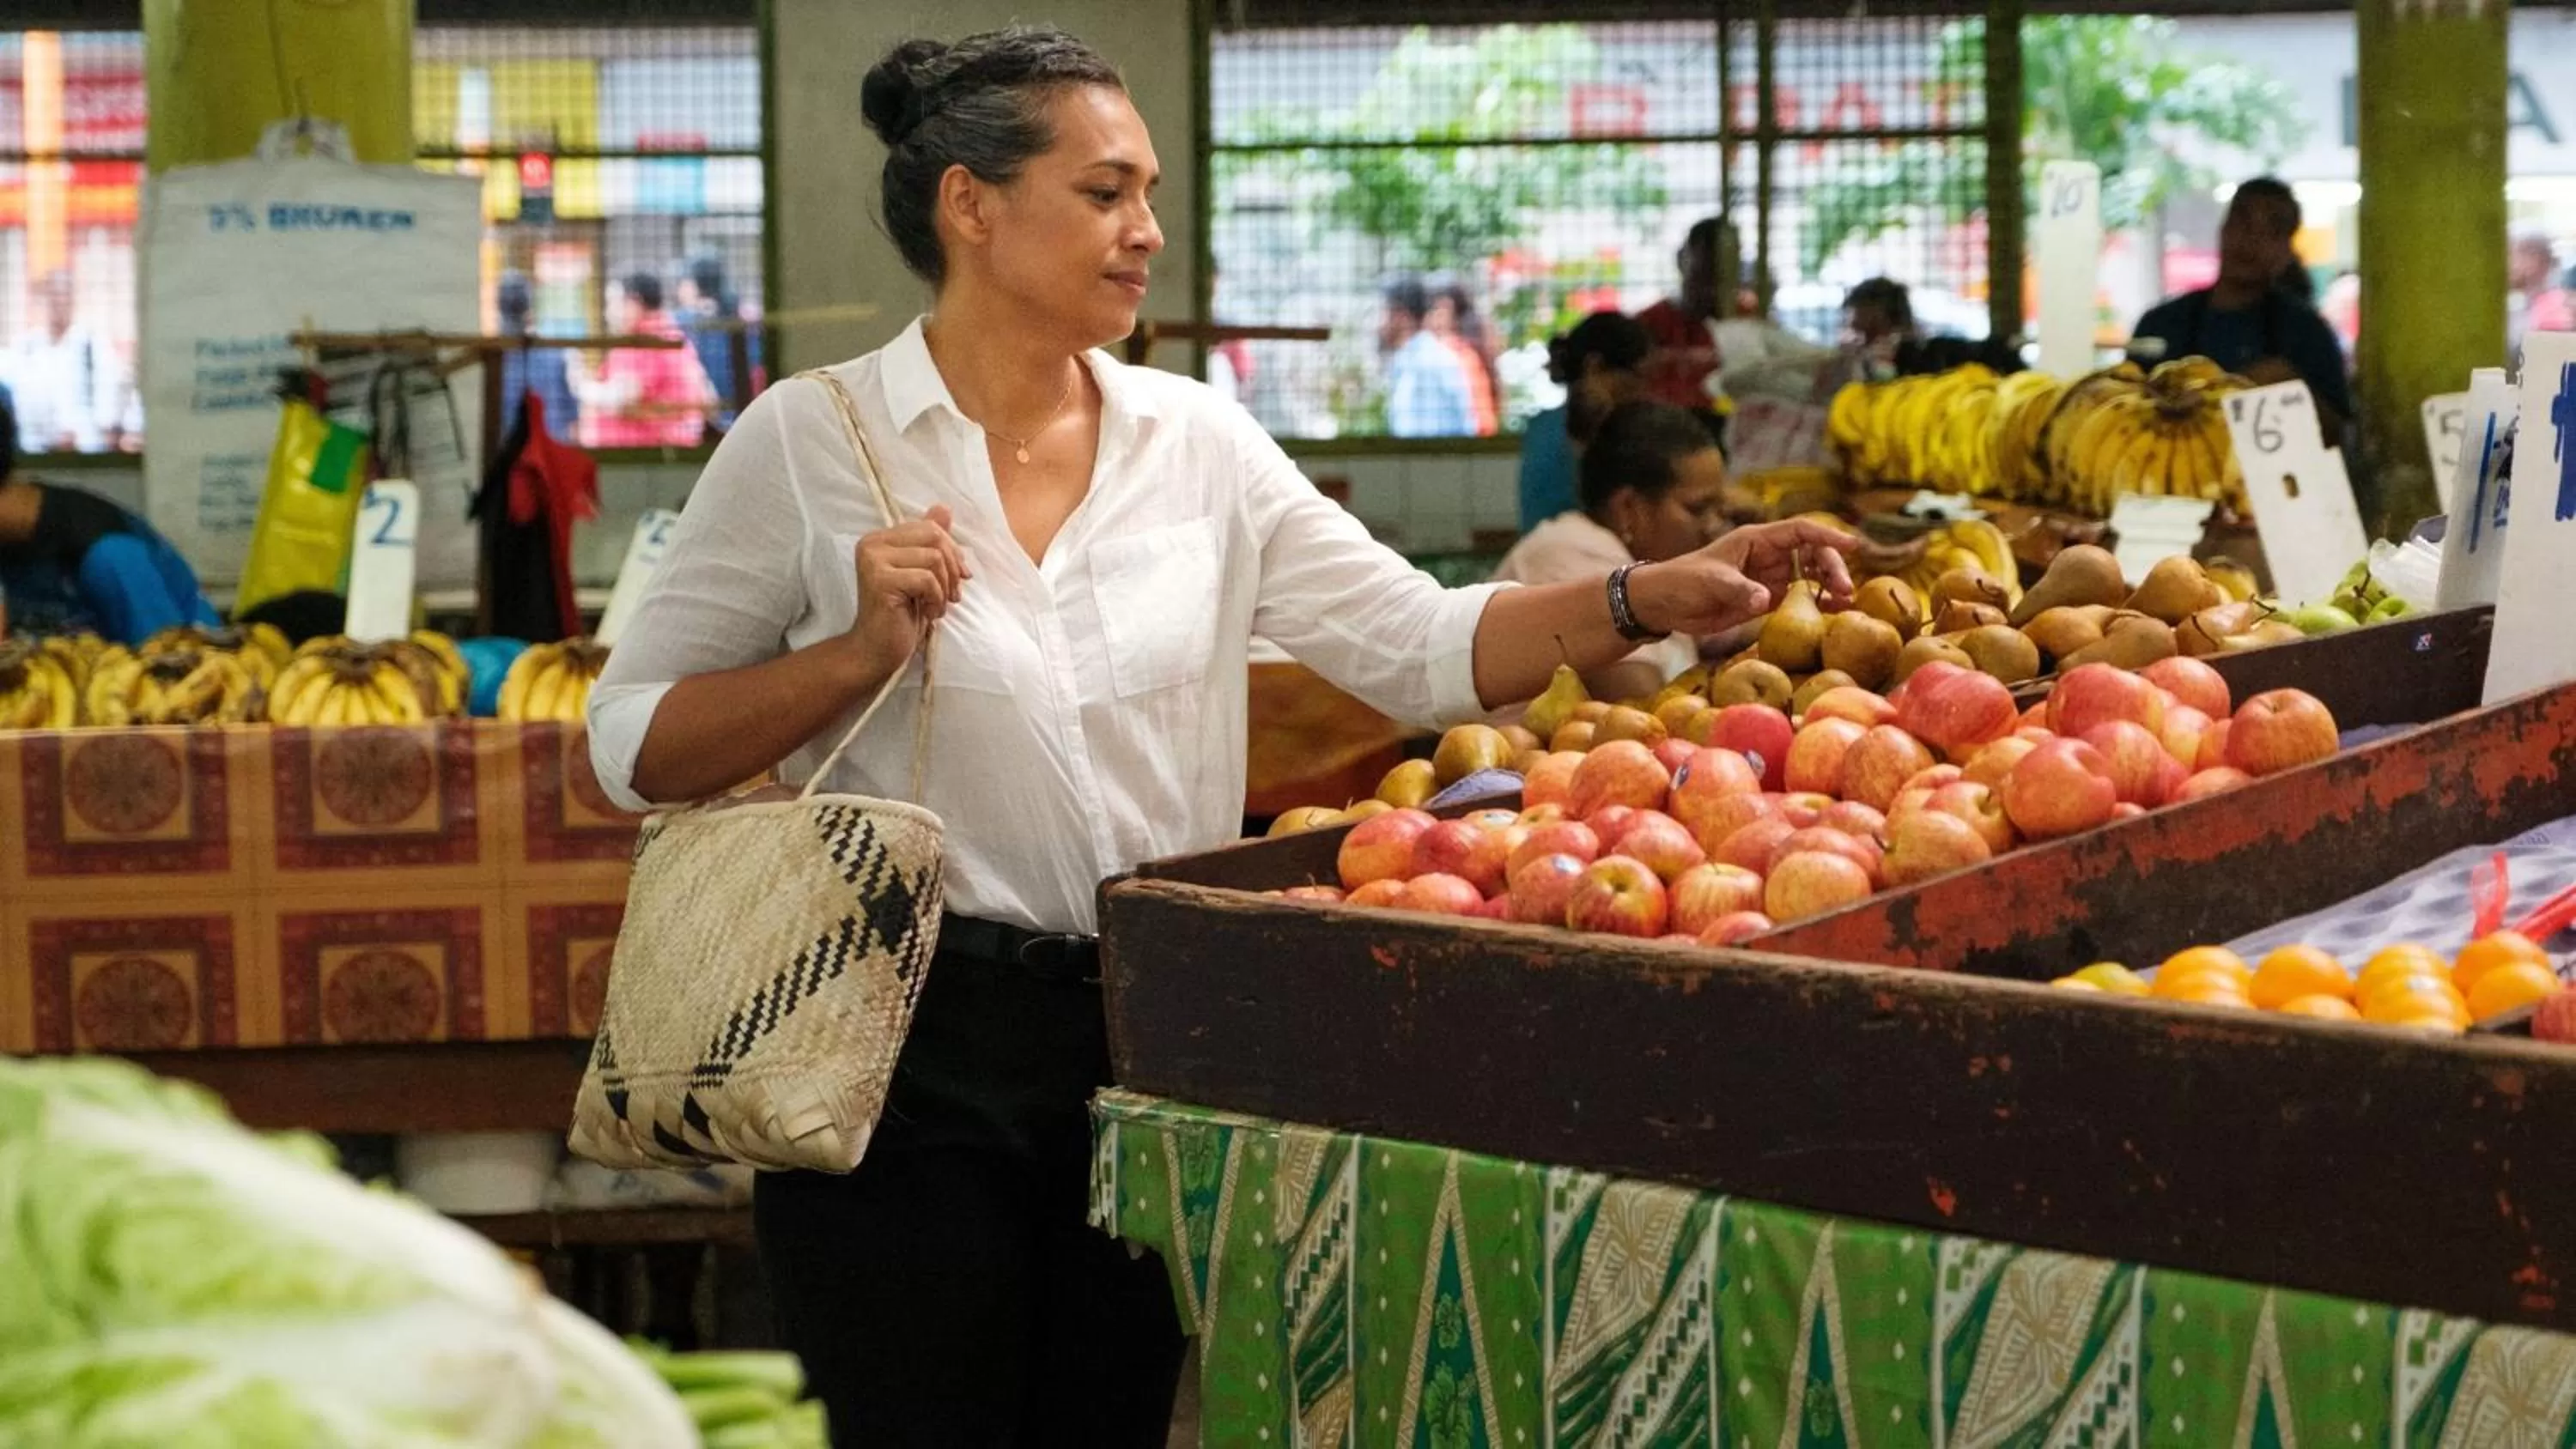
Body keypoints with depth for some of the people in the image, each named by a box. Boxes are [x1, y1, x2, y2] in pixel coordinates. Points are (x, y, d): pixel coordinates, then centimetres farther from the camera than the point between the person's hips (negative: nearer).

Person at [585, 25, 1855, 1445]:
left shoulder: (1196, 440, 4)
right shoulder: (808, 442, -7)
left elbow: (1417, 643, -1)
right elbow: (633, 745, -5)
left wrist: (1651, 596, -14)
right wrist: (859, 654, -18)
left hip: (1150, 1039, 4)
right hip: (913, 1049, -4)